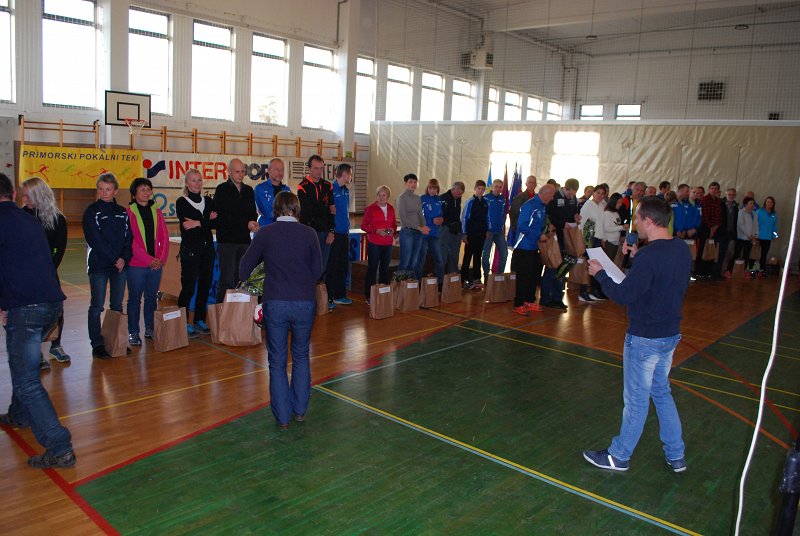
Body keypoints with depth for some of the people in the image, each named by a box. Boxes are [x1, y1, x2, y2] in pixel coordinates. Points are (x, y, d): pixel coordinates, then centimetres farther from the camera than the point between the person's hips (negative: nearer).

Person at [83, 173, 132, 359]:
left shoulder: (122, 212, 11)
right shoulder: (91, 211, -3)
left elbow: (128, 238, 7)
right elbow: (95, 240, -10)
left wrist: (124, 258, -9)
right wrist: (115, 259, -14)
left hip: (120, 265, 4)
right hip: (99, 265, -4)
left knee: (117, 305, 10)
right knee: (97, 306, -1)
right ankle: (97, 345, 5)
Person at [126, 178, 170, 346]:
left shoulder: (156, 211, 11)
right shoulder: (129, 212, -4)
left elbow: (164, 237, 8)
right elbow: (131, 241, -10)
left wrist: (161, 259, -4)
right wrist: (149, 260, -15)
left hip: (156, 264, 4)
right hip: (137, 264, -4)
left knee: (152, 297, 11)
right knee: (135, 298, 3)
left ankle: (150, 329, 22)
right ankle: (133, 332, 11)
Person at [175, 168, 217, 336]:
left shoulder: (209, 201, 13)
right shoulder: (182, 202, 0)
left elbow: (216, 222, -2)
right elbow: (185, 225, -13)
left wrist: (198, 223, -14)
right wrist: (207, 220, -11)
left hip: (207, 248, 5)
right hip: (189, 249, -5)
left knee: (205, 286, 7)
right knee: (188, 287, -7)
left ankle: (200, 320, 18)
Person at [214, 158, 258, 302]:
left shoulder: (248, 190, 17)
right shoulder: (222, 190, -1)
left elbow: (253, 213, 21)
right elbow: (222, 217, -9)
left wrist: (253, 223, -3)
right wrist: (246, 225, -14)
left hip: (244, 240, 5)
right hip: (227, 240, -5)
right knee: (227, 279, -8)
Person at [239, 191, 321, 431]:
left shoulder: (264, 233, -2)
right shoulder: (309, 234, -1)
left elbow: (244, 270, 5)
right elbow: (318, 271, 4)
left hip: (275, 303, -1)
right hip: (305, 303, 1)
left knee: (277, 361, 11)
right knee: (301, 356, 20)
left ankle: (282, 417, 16)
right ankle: (300, 409, 26)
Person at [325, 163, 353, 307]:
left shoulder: (346, 190, 12)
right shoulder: (330, 189, -13)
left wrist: (347, 226, 16)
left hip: (345, 232, 8)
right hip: (334, 233, -8)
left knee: (344, 265, 13)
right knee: (332, 266, -2)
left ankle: (340, 295, 23)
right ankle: (329, 297, 6)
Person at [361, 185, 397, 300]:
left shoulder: (391, 209, 10)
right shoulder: (371, 209, -4)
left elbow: (394, 224, 19)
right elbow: (363, 225, -4)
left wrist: (393, 230, -4)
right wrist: (377, 231, -17)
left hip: (388, 243, 5)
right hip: (374, 243, -5)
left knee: (385, 268, 10)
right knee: (372, 268, -3)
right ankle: (369, 296, 3)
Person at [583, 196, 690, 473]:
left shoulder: (649, 256, -25)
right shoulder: (682, 249, 2)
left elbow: (623, 295, -23)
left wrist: (600, 273, -10)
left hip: (645, 338, -8)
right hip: (671, 334, 8)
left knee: (636, 400, 6)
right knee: (661, 393, 22)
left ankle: (619, 456, 23)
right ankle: (676, 456, 32)